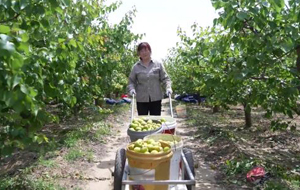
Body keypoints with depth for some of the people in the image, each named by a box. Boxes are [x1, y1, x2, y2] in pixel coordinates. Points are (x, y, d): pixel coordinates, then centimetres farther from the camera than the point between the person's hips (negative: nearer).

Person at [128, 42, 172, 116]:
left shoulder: (158, 64, 4)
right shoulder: (136, 67, 4)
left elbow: (165, 78, 5)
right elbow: (131, 81, 9)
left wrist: (168, 87, -11)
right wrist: (131, 89, -10)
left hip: (156, 99, 0)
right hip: (141, 99, 0)